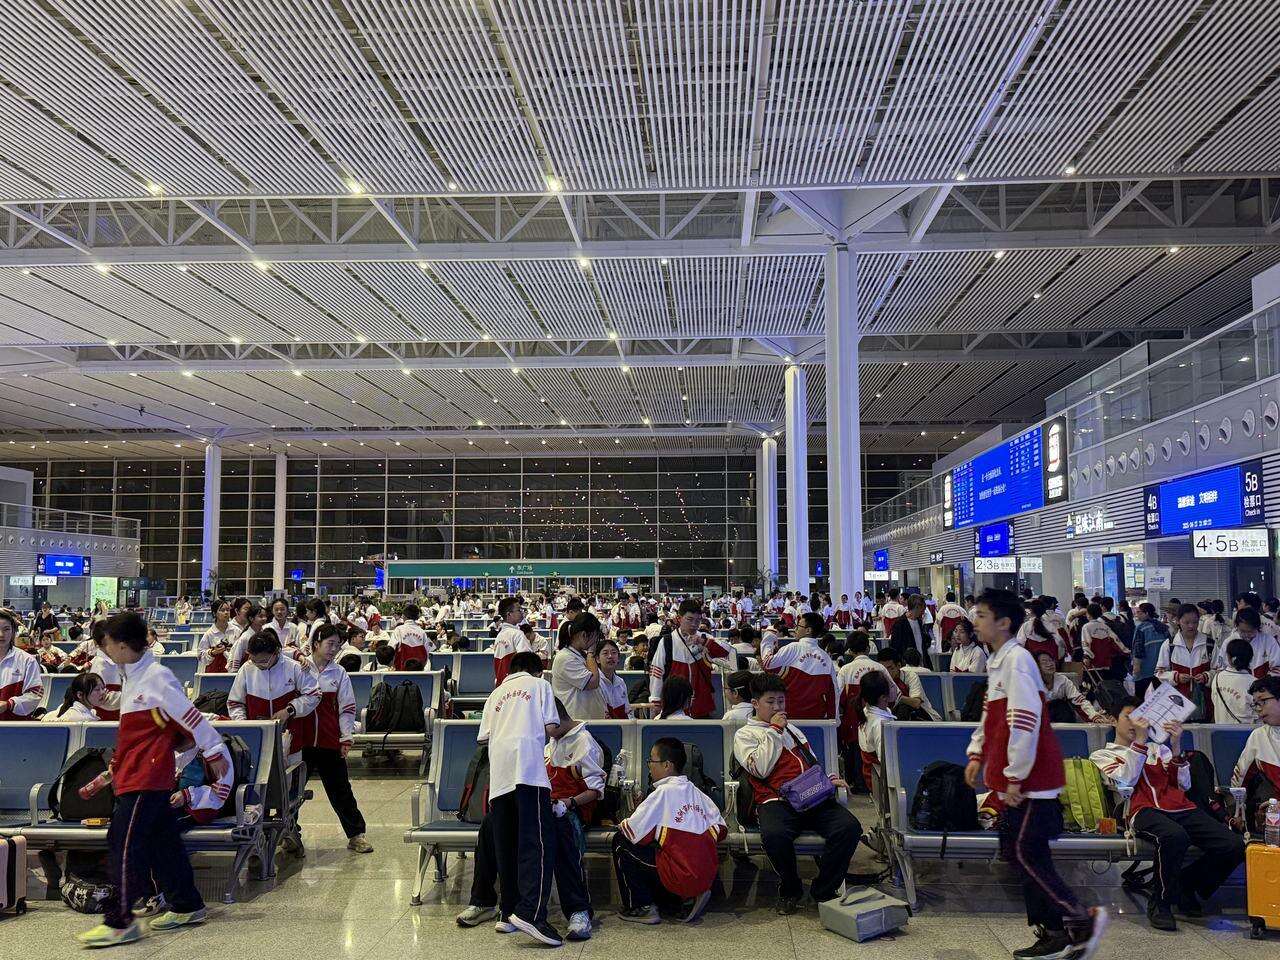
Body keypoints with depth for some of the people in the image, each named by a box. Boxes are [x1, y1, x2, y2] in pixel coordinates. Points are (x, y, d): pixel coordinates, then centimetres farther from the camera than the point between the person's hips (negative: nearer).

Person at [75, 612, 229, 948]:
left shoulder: (156, 677, -17)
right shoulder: (132, 677, 11)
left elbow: (190, 715, -15)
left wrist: (215, 752, -12)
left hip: (146, 777, -9)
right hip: (134, 775, 9)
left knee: (124, 842, -8)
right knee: (162, 841, 14)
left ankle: (119, 922, -2)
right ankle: (187, 906, 23)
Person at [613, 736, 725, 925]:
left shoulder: (664, 792, -9)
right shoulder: (697, 793, 11)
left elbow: (634, 832, -10)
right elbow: (720, 830, 12)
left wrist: (622, 825, 12)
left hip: (680, 877, -7)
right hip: (708, 876, 7)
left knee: (620, 841, 5)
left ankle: (642, 908, 8)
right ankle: (690, 897, 13)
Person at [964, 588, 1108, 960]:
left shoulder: (1016, 659, -17)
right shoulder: (997, 661, 14)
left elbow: (1025, 720, -23)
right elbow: (990, 716, 24)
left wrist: (1014, 776, -21)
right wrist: (977, 754, 15)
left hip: (1029, 778, -10)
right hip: (1015, 778, 10)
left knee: (1022, 853, -6)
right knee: (1019, 853, 12)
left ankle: (1082, 920, 4)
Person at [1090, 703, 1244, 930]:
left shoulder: (1158, 747, 32)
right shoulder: (1101, 755, 20)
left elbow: (1184, 785, 18)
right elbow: (1124, 781, -2)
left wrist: (1176, 747, 4)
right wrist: (1139, 740, -4)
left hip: (1182, 808, 5)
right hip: (1144, 810, -5)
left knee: (1234, 846, -19)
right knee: (1174, 836, -40)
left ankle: (1184, 885, 7)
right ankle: (1160, 903, -16)